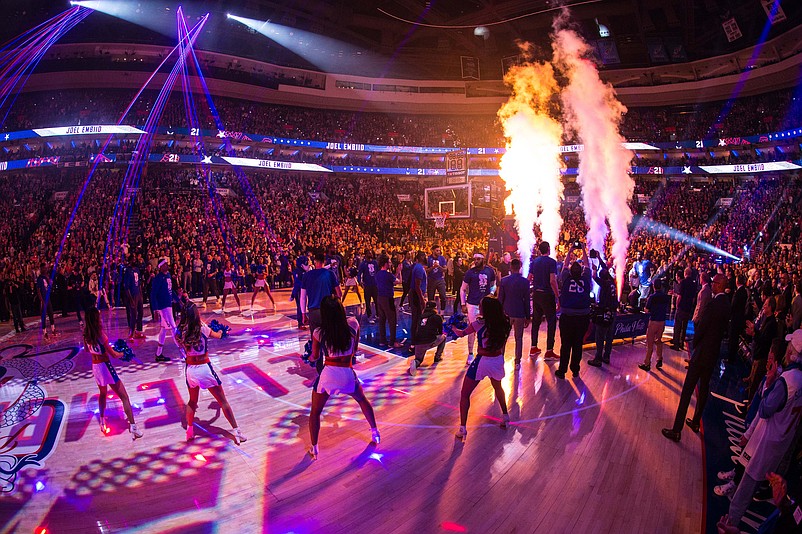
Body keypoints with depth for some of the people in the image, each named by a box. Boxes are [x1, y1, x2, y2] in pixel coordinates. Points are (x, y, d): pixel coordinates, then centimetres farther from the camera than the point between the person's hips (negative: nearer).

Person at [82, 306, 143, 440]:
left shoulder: (86, 333, 0)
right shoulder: (99, 333, -20)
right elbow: (113, 354, -17)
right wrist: (123, 353, 2)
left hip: (95, 366, 8)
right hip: (105, 365, -7)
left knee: (102, 394, 31)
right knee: (124, 397, -5)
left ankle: (102, 422, 44)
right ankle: (133, 426, -11)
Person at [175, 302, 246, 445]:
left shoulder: (179, 333, -5)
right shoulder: (202, 328, -12)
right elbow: (218, 336, 6)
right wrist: (221, 331, 28)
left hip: (190, 370, 4)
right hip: (204, 368, -4)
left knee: (192, 401, 28)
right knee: (223, 401, 6)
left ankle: (189, 430, 31)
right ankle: (236, 431, 9)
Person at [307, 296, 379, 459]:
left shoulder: (319, 333, -11)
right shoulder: (353, 324, -8)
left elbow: (315, 357, 5)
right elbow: (354, 350, 4)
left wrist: (310, 358, 28)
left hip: (328, 375, -2)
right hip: (348, 374, 2)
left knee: (315, 412, 21)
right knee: (363, 400, 31)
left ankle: (314, 449, 25)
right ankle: (375, 433, 41)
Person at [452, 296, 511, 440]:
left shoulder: (479, 323, -15)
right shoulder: (504, 323, -5)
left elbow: (462, 333, 1)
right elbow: (503, 346, 7)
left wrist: (454, 328, 20)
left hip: (482, 362, -5)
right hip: (498, 360, 5)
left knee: (464, 395, 8)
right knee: (497, 387, 36)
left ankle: (462, 429, 3)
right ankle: (505, 416, 46)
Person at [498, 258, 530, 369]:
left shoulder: (504, 280, -5)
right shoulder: (525, 281, -5)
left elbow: (500, 298, -1)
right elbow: (527, 300, -1)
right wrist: (527, 317, 6)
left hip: (507, 313, 0)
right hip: (520, 314, 0)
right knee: (519, 339, 11)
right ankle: (517, 362, 15)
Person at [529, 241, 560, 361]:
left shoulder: (534, 261, 7)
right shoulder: (551, 262, -11)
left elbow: (529, 278, 8)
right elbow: (552, 281, -18)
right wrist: (558, 297, -15)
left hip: (536, 294, 6)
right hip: (547, 295, -6)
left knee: (536, 320, 14)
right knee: (551, 322, 1)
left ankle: (533, 348, 20)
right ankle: (549, 352, 1)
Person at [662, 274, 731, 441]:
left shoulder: (713, 305, -23)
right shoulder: (726, 304, 3)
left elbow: (700, 329, -19)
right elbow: (724, 328, 10)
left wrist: (694, 346, -1)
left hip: (702, 353, -8)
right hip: (714, 353, 9)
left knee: (687, 390, -4)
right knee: (704, 388, 20)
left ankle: (677, 430, -1)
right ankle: (696, 422, 34)